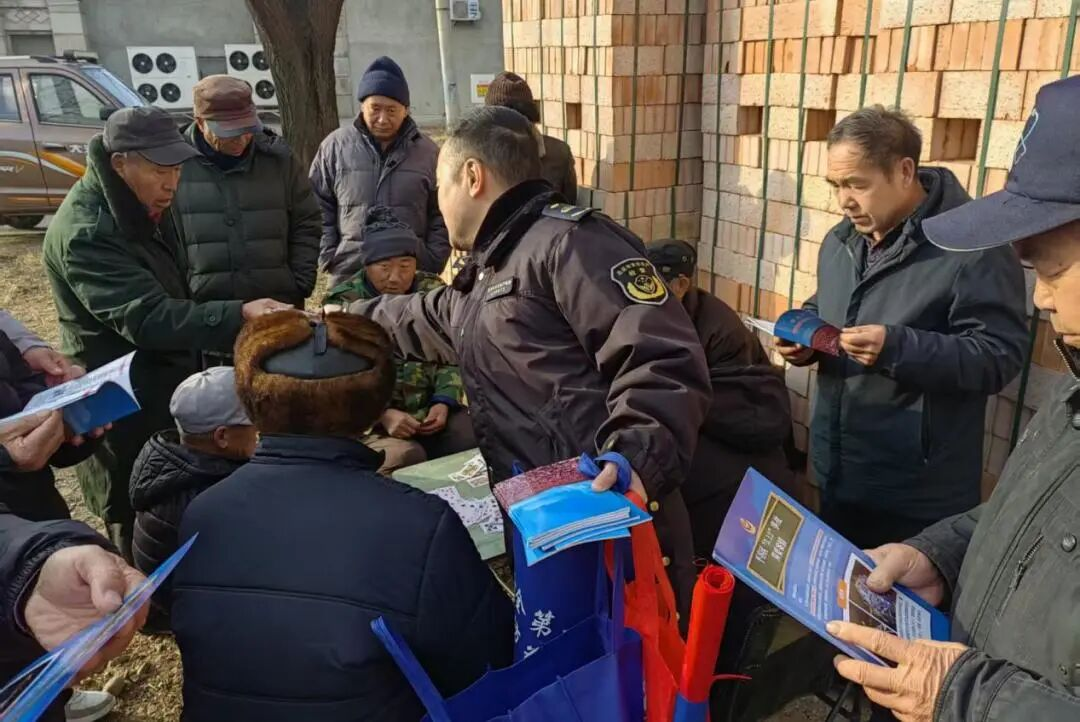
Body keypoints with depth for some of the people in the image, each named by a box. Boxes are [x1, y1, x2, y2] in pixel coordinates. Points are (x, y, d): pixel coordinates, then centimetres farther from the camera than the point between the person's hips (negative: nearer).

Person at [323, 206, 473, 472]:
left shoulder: (434, 292, 8)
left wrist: (443, 403, -9)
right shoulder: (342, 303, -2)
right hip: (369, 420, -3)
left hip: (430, 410, 3)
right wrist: (382, 414, -22)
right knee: (405, 458, -32)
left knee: (476, 442, -20)